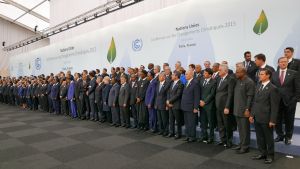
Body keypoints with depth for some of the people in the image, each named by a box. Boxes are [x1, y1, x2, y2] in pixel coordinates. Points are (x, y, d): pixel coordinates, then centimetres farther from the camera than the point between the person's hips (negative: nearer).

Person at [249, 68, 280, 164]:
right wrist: (252, 114, 9)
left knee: (268, 138, 11)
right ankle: (262, 153, 31)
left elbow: (274, 106, -13)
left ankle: (270, 155, 27)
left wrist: (272, 120, -13)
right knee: (259, 138, 15)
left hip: (266, 119, -6)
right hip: (257, 118, 6)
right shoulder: (258, 86, 9)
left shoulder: (273, 88, -12)